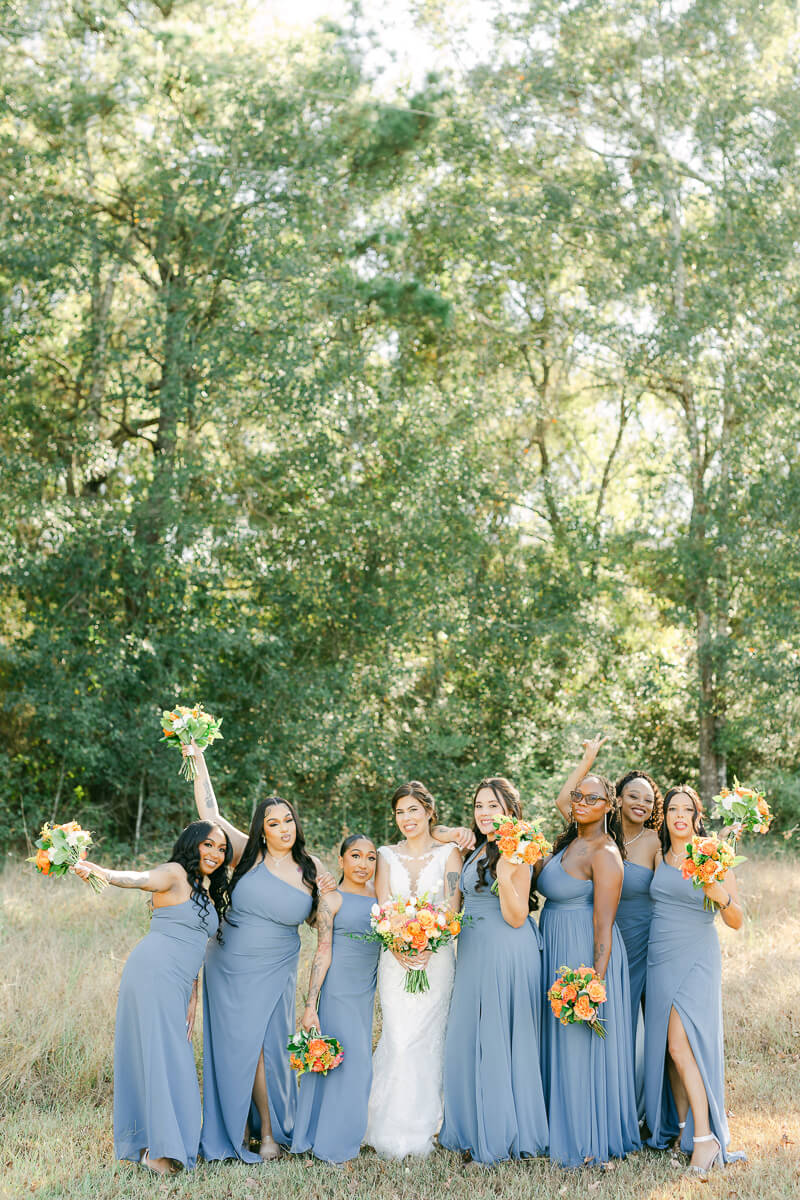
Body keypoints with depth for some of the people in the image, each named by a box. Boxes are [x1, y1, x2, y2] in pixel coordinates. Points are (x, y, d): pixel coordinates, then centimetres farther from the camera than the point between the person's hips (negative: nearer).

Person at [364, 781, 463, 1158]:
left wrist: (426, 947, -16)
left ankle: (422, 1128, 9)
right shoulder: (387, 855, 10)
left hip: (437, 956, -1)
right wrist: (399, 948, -15)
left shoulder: (448, 853, 4)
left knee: (427, 1039, -2)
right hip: (396, 958, 1)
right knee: (397, 1040, -6)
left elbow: (452, 908, -3)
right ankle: (393, 1133, 2)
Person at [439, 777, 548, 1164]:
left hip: (506, 954, -9)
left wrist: (505, 877, -31)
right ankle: (475, 1128, 24)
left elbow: (516, 918, -17)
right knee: (467, 1039, 12)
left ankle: (501, 1134, 9)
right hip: (473, 953, 9)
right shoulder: (477, 852, 12)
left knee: (497, 1041, -3)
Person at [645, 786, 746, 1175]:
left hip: (696, 959, -5)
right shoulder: (659, 857, 9)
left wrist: (722, 897, -22)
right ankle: (679, 1124, 16)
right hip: (659, 959, 5)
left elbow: (736, 921, -4)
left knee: (681, 1045, -14)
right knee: (664, 1047, 4)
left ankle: (705, 1138, -9)